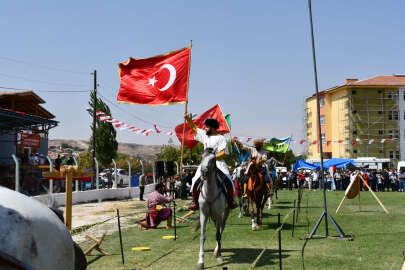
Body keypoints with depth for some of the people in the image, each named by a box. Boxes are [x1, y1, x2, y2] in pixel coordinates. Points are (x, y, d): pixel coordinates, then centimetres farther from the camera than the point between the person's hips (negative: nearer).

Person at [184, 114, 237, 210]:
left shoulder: (221, 138, -1)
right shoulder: (204, 135, 15)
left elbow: (223, 153, -9)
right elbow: (194, 128, 23)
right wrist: (188, 119, 11)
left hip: (218, 162, -4)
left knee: (227, 180, -22)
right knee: (196, 181, -12)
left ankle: (231, 200, -11)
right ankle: (195, 201, -2)